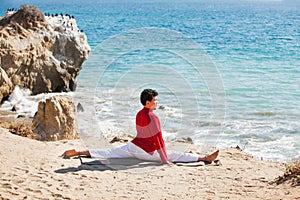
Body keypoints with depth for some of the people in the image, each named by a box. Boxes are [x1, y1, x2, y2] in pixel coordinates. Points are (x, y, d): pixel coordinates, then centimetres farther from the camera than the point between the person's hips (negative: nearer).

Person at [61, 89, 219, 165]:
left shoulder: (139, 114, 12)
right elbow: (158, 139, -17)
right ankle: (205, 159, -7)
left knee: (108, 153, 8)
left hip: (133, 145, 8)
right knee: (176, 155, -8)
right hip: (146, 152, -8)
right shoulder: (152, 117, -16)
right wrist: (165, 160, -15)